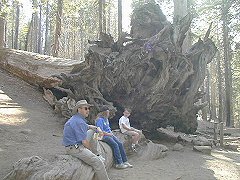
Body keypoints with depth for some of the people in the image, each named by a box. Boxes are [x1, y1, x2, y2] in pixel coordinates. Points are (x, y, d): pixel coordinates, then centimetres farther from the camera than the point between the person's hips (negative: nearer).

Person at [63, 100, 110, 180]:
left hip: (76, 146, 11)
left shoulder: (75, 119, 13)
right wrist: (90, 149, -1)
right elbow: (84, 141, -18)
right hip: (75, 148, -11)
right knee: (98, 162, -17)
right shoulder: (79, 122, -19)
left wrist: (90, 127, 21)